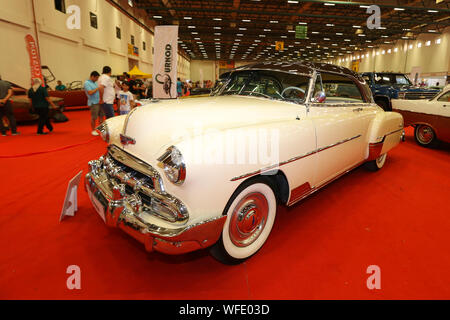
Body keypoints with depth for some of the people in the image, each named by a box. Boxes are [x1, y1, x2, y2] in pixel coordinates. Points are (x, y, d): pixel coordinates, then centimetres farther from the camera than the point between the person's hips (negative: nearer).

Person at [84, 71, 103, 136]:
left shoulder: (95, 82, 16)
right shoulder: (87, 83, -9)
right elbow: (90, 92, -19)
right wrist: (97, 88, -13)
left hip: (100, 102, 8)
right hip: (93, 103, -8)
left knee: (101, 116, 10)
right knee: (94, 117, -1)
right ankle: (93, 130, 10)